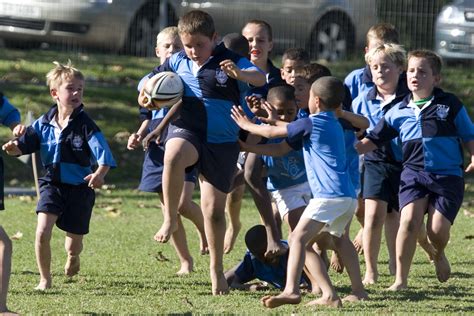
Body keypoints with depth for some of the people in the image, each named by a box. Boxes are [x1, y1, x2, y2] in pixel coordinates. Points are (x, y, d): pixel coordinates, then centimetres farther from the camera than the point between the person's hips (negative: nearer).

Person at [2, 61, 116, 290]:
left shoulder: (85, 125, -13)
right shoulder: (43, 124, -2)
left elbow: (103, 154, -22)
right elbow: (25, 145, 4)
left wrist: (100, 174, -42)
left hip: (80, 188, -2)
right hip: (52, 184, 2)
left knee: (74, 243, 11)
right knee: (42, 231, -18)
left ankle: (73, 257, 51)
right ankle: (45, 278, 2)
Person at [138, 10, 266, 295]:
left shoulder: (229, 62, -7)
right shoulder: (177, 62, 5)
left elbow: (260, 78, -24)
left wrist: (240, 74, -47)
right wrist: (145, 93, -1)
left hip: (221, 142, -1)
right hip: (186, 131, 1)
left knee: (214, 207, 3)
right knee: (173, 156, -37)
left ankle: (216, 268, 22)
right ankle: (170, 218, -21)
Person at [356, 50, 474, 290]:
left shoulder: (450, 105, 2)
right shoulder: (399, 112, 7)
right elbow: (373, 140, 12)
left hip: (448, 175, -2)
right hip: (414, 173, 2)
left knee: (437, 229, -11)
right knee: (409, 220, -19)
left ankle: (439, 255, 28)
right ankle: (401, 279, -10)